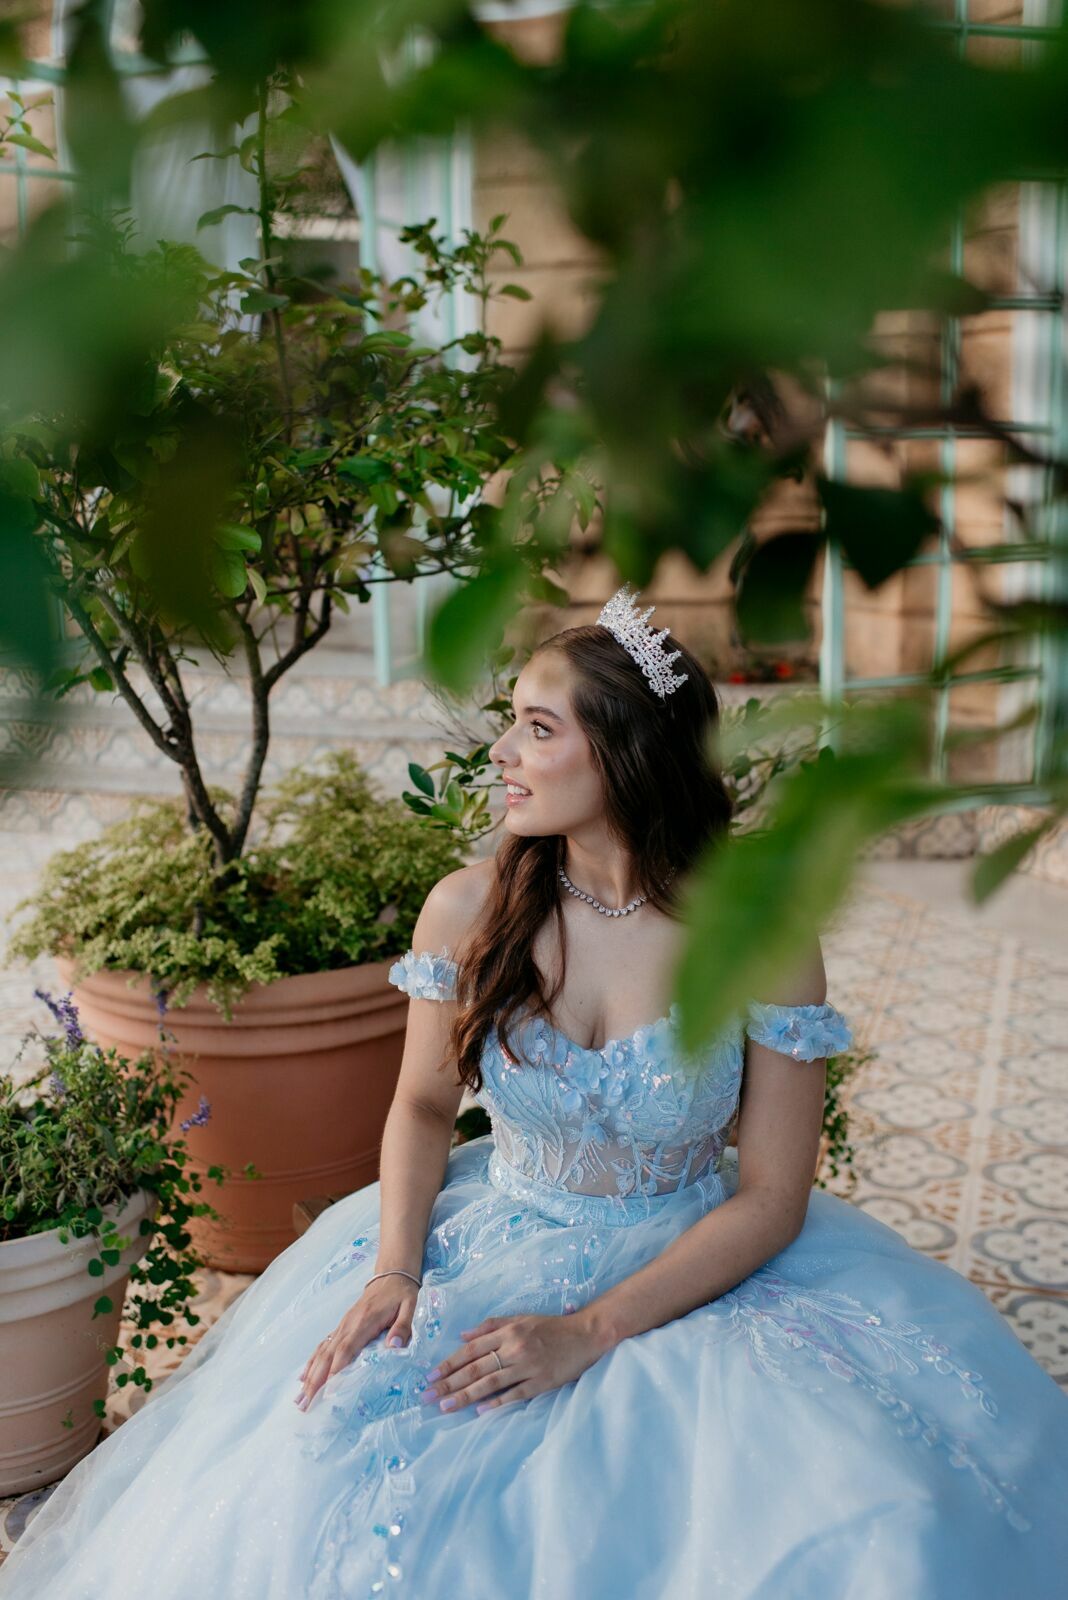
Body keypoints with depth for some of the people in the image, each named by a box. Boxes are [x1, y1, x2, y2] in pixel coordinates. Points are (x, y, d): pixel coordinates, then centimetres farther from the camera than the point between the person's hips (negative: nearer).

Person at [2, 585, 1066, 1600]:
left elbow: (771, 1200, -12)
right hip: (487, 1252, 2)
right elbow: (424, 1103, 7)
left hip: (693, 1276, -1)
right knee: (304, 1495, -16)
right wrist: (395, 1269, -10)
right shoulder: (468, 910, -9)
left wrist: (588, 1333, -19)